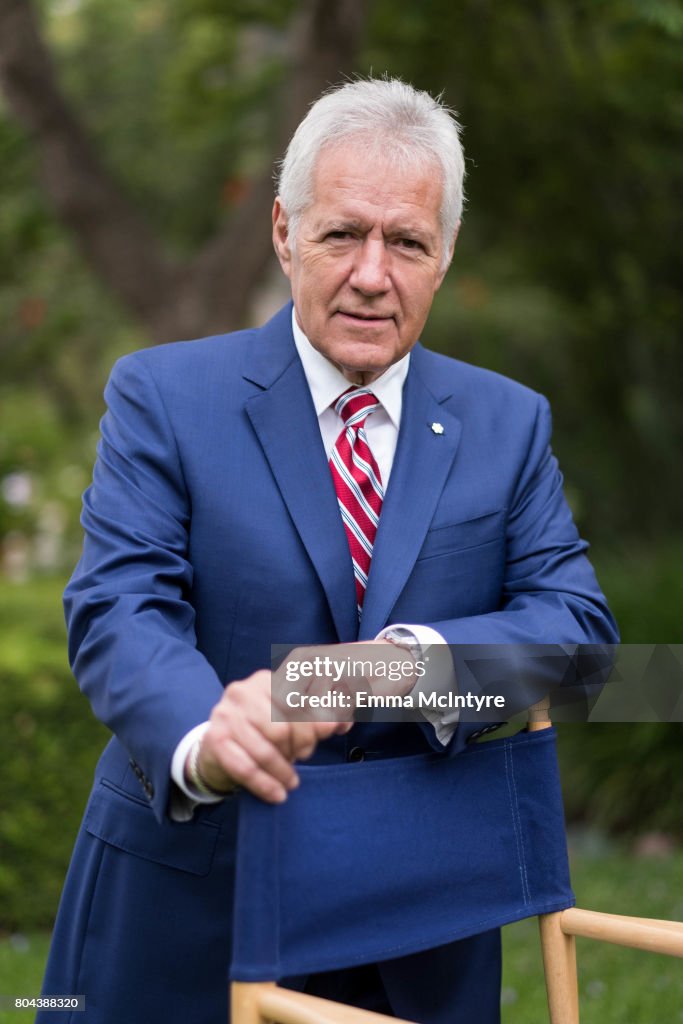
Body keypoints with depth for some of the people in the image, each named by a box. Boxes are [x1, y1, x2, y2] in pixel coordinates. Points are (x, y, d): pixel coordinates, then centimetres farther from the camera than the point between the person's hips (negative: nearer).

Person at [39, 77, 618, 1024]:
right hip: (187, 907, -2)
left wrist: (413, 661, -27)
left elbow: (577, 621, -5)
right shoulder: (163, 397, -5)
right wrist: (200, 738, -39)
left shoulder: (508, 424, 4)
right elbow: (121, 608, -16)